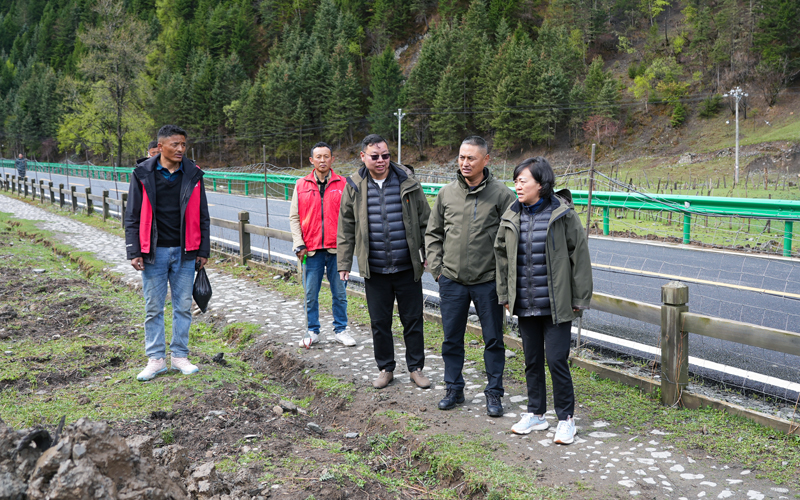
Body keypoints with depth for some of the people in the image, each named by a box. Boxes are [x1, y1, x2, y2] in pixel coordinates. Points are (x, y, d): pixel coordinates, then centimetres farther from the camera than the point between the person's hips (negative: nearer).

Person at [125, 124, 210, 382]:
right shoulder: (143, 174, 0)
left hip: (184, 253, 2)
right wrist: (134, 252, -5)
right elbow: (133, 216, 1)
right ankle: (156, 358, 14)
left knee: (183, 306, 7)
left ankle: (179, 356, 18)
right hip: (154, 253, -1)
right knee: (154, 308, 5)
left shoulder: (193, 174, 5)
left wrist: (203, 250, 5)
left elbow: (202, 216, 9)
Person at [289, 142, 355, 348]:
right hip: (311, 250, 1)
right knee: (311, 294, 6)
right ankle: (313, 331, 20)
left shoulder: (342, 184, 3)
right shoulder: (302, 185, 6)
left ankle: (340, 330, 20)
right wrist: (299, 244, -2)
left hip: (336, 249, -1)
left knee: (339, 293, 6)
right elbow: (294, 217, 8)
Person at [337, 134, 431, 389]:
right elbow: (346, 228, 6)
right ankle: (385, 368, 26)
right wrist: (344, 263, 3)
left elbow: (424, 221, 4)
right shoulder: (354, 186, 2)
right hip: (374, 270, 1)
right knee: (379, 322, 10)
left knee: (413, 319, 7)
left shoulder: (407, 181, -1)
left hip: (407, 267, -1)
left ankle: (416, 367, 22)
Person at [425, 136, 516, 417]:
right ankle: (454, 390, 26)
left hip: (488, 281, -3)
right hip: (452, 280, 3)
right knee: (452, 339, 11)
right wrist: (436, 268, 5)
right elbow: (433, 233, 13)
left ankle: (494, 393, 20)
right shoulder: (447, 193, 5)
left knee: (493, 340, 6)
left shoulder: (501, 194, -5)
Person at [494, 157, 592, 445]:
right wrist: (505, 295, 13)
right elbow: (502, 255, 14)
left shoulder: (563, 214, -9)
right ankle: (536, 414, 29)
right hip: (525, 305, 5)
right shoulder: (512, 216, 4)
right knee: (532, 360, 14)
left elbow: (579, 255, -6)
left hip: (556, 305, -5)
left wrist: (580, 299, -6)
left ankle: (566, 418, 15)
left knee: (557, 361, -2)